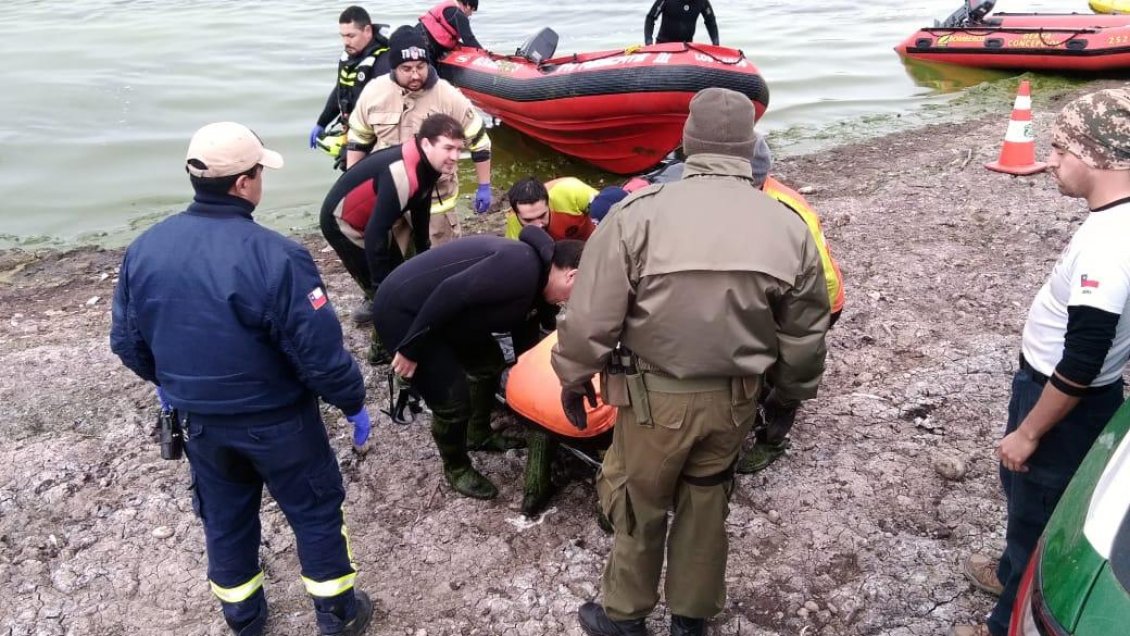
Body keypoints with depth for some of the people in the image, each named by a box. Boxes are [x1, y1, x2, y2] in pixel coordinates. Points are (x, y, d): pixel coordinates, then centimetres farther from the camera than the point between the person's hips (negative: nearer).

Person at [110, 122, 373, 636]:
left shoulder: (143, 250, -8)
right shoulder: (275, 257, -28)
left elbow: (126, 341, 4)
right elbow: (320, 352, -25)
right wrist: (354, 402, -7)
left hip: (197, 420, 5)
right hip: (276, 420, -5)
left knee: (224, 517, 24)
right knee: (315, 512, 16)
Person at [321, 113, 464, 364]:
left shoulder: (426, 164, -7)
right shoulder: (400, 174, -37)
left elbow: (420, 209, 11)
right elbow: (375, 233, -35)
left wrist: (424, 254, 18)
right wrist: (383, 288, -26)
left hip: (373, 217, 9)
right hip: (342, 222, -9)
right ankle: (384, 348, 14)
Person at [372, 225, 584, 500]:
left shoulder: (532, 279, 7)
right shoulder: (523, 266, -25)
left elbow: (521, 327, 19)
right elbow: (451, 293, -29)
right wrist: (411, 348, -23)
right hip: (402, 311, -10)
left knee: (488, 360, 18)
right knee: (453, 399, -6)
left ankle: (479, 435, 38)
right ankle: (456, 468, 19)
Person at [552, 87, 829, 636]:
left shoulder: (637, 214, -16)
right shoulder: (789, 227, -4)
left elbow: (591, 315, -14)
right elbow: (805, 333, 4)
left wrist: (574, 377, 3)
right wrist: (791, 392, 21)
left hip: (655, 396, -3)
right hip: (737, 399, 3)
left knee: (638, 503, 17)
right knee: (705, 503, 22)